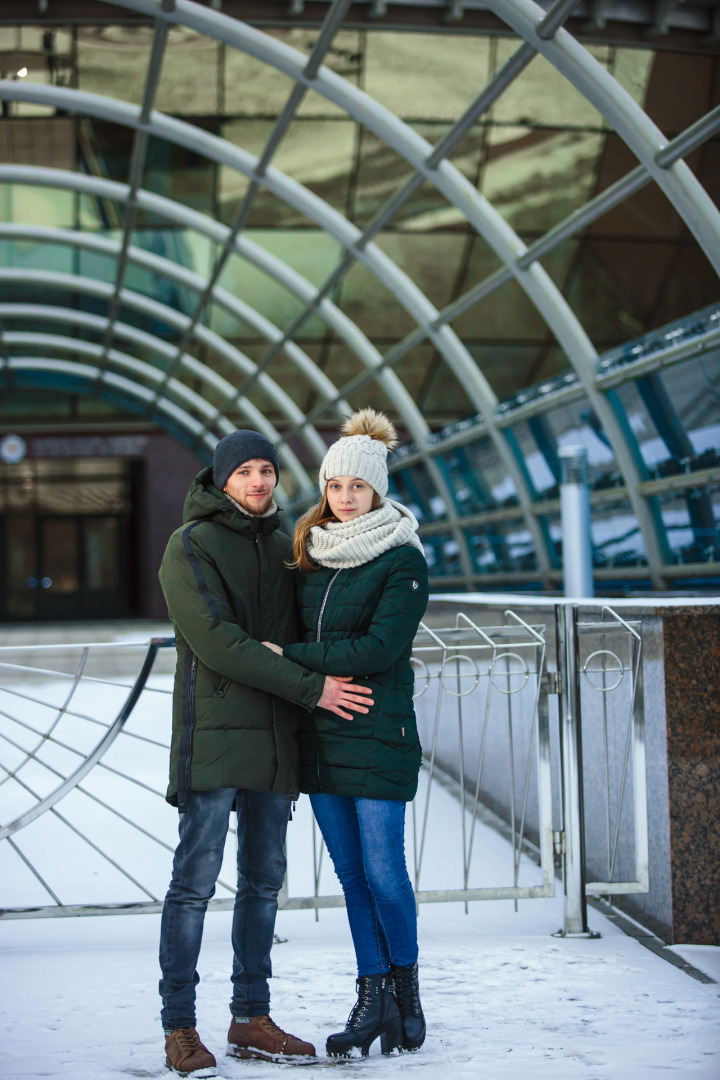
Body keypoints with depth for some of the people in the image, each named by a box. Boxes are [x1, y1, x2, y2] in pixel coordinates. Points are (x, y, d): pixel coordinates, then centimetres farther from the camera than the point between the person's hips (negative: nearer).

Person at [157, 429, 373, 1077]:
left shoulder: (284, 548, 16)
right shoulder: (190, 546, -3)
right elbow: (216, 641, -14)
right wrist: (310, 689, -15)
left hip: (275, 740, 6)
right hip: (214, 733, -6)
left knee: (264, 879, 9)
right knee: (196, 879, -6)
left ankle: (252, 1018, 17)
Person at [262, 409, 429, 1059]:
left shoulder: (402, 560, -7)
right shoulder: (313, 555, 13)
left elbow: (378, 649, -16)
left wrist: (288, 656, -14)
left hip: (378, 734, -6)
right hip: (320, 735, 6)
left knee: (383, 871, -2)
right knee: (350, 872, 8)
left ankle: (406, 991, 17)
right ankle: (373, 998, 16)